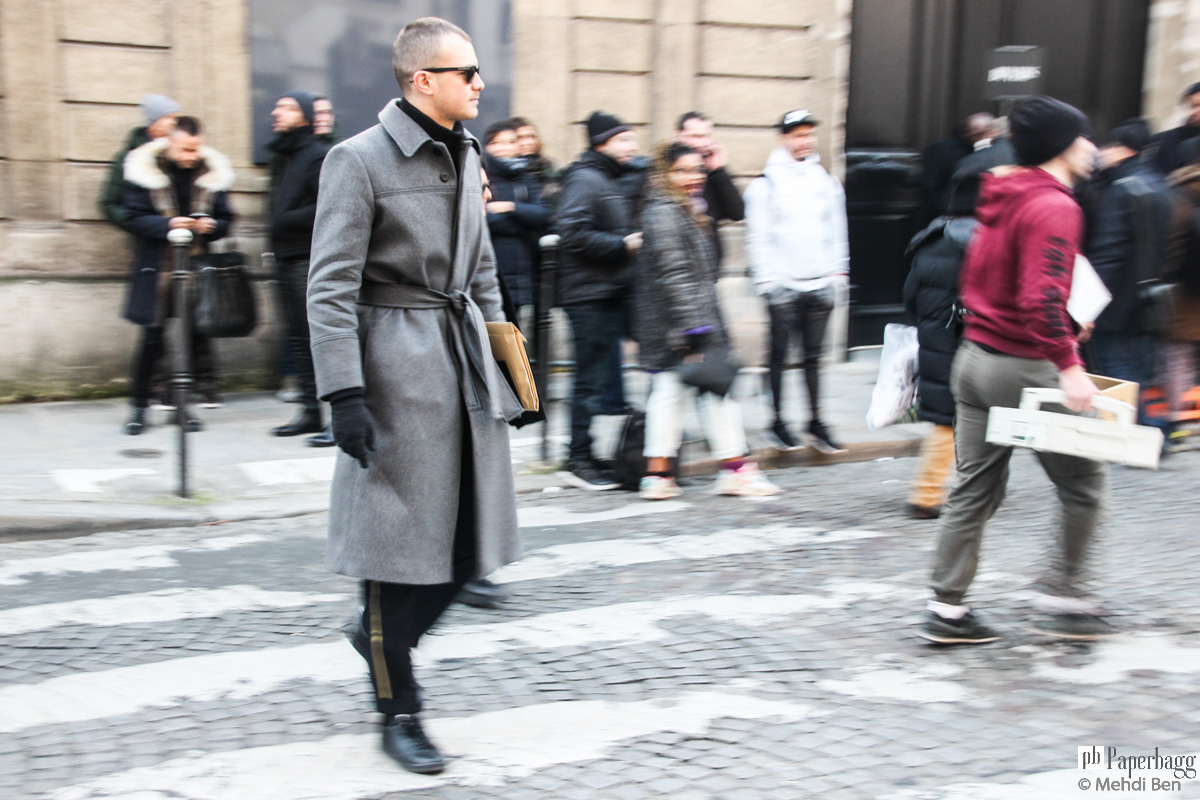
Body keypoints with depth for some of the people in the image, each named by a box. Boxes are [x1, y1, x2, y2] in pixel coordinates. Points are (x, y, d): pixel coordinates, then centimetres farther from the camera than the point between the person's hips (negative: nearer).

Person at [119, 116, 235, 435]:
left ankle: (183, 404, 16)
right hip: (157, 267, -2)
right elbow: (134, 217, -5)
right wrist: (167, 224, -20)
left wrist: (211, 226, -13)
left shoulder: (212, 172, 5)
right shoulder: (146, 170, -3)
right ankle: (140, 406, 13)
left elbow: (226, 220, 9)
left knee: (194, 337, 2)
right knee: (151, 339, 0)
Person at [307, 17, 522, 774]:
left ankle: (383, 633, 35)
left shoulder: (466, 154, 12)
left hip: (466, 362, 7)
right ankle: (399, 712, 18)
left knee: (477, 531, 9)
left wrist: (501, 359, 16)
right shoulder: (359, 159, -10)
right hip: (399, 368, -7)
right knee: (403, 537, 2)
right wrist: (344, 394, -19)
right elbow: (331, 287, -13)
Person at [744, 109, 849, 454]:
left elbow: (837, 234, 15)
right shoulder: (765, 184, -1)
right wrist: (768, 281, -10)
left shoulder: (827, 182, 12)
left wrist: (836, 275, 8)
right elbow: (758, 239, -4)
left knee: (814, 354, 8)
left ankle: (816, 422, 15)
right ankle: (777, 422, 13)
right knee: (779, 354, 3)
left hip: (820, 286, 4)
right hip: (784, 286, -4)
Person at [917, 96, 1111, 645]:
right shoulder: (1054, 206, -15)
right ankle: (1064, 598, 15)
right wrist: (1069, 364, -27)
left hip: (975, 356, 9)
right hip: (1022, 367, -9)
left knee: (974, 490, 11)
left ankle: (946, 609, 13)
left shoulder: (1001, 199, 13)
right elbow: (1042, 299, -26)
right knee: (1082, 482, 8)